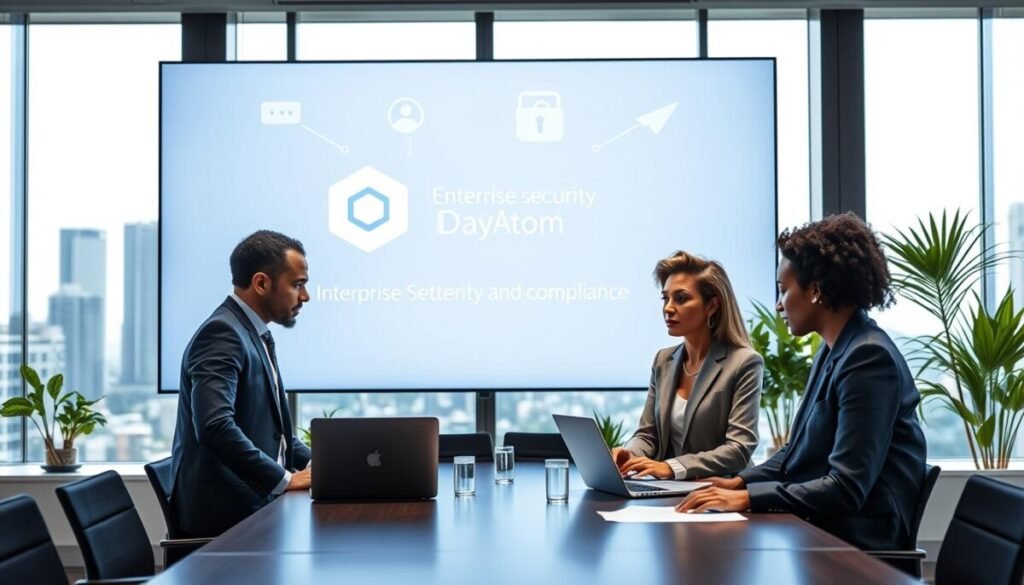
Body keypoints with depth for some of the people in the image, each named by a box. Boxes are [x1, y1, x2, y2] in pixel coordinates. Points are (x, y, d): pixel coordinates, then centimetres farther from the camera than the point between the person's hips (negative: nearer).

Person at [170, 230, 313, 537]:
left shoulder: (254, 335, 17)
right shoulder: (222, 334, -14)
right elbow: (215, 426, -27)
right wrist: (285, 479, -22)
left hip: (254, 500, 9)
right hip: (226, 510, -9)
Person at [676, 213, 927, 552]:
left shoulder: (869, 358, -18)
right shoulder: (834, 351, 11)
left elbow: (847, 488, -23)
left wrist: (747, 498, -21)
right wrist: (740, 483, 5)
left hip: (854, 541, -8)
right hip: (816, 526, 8)